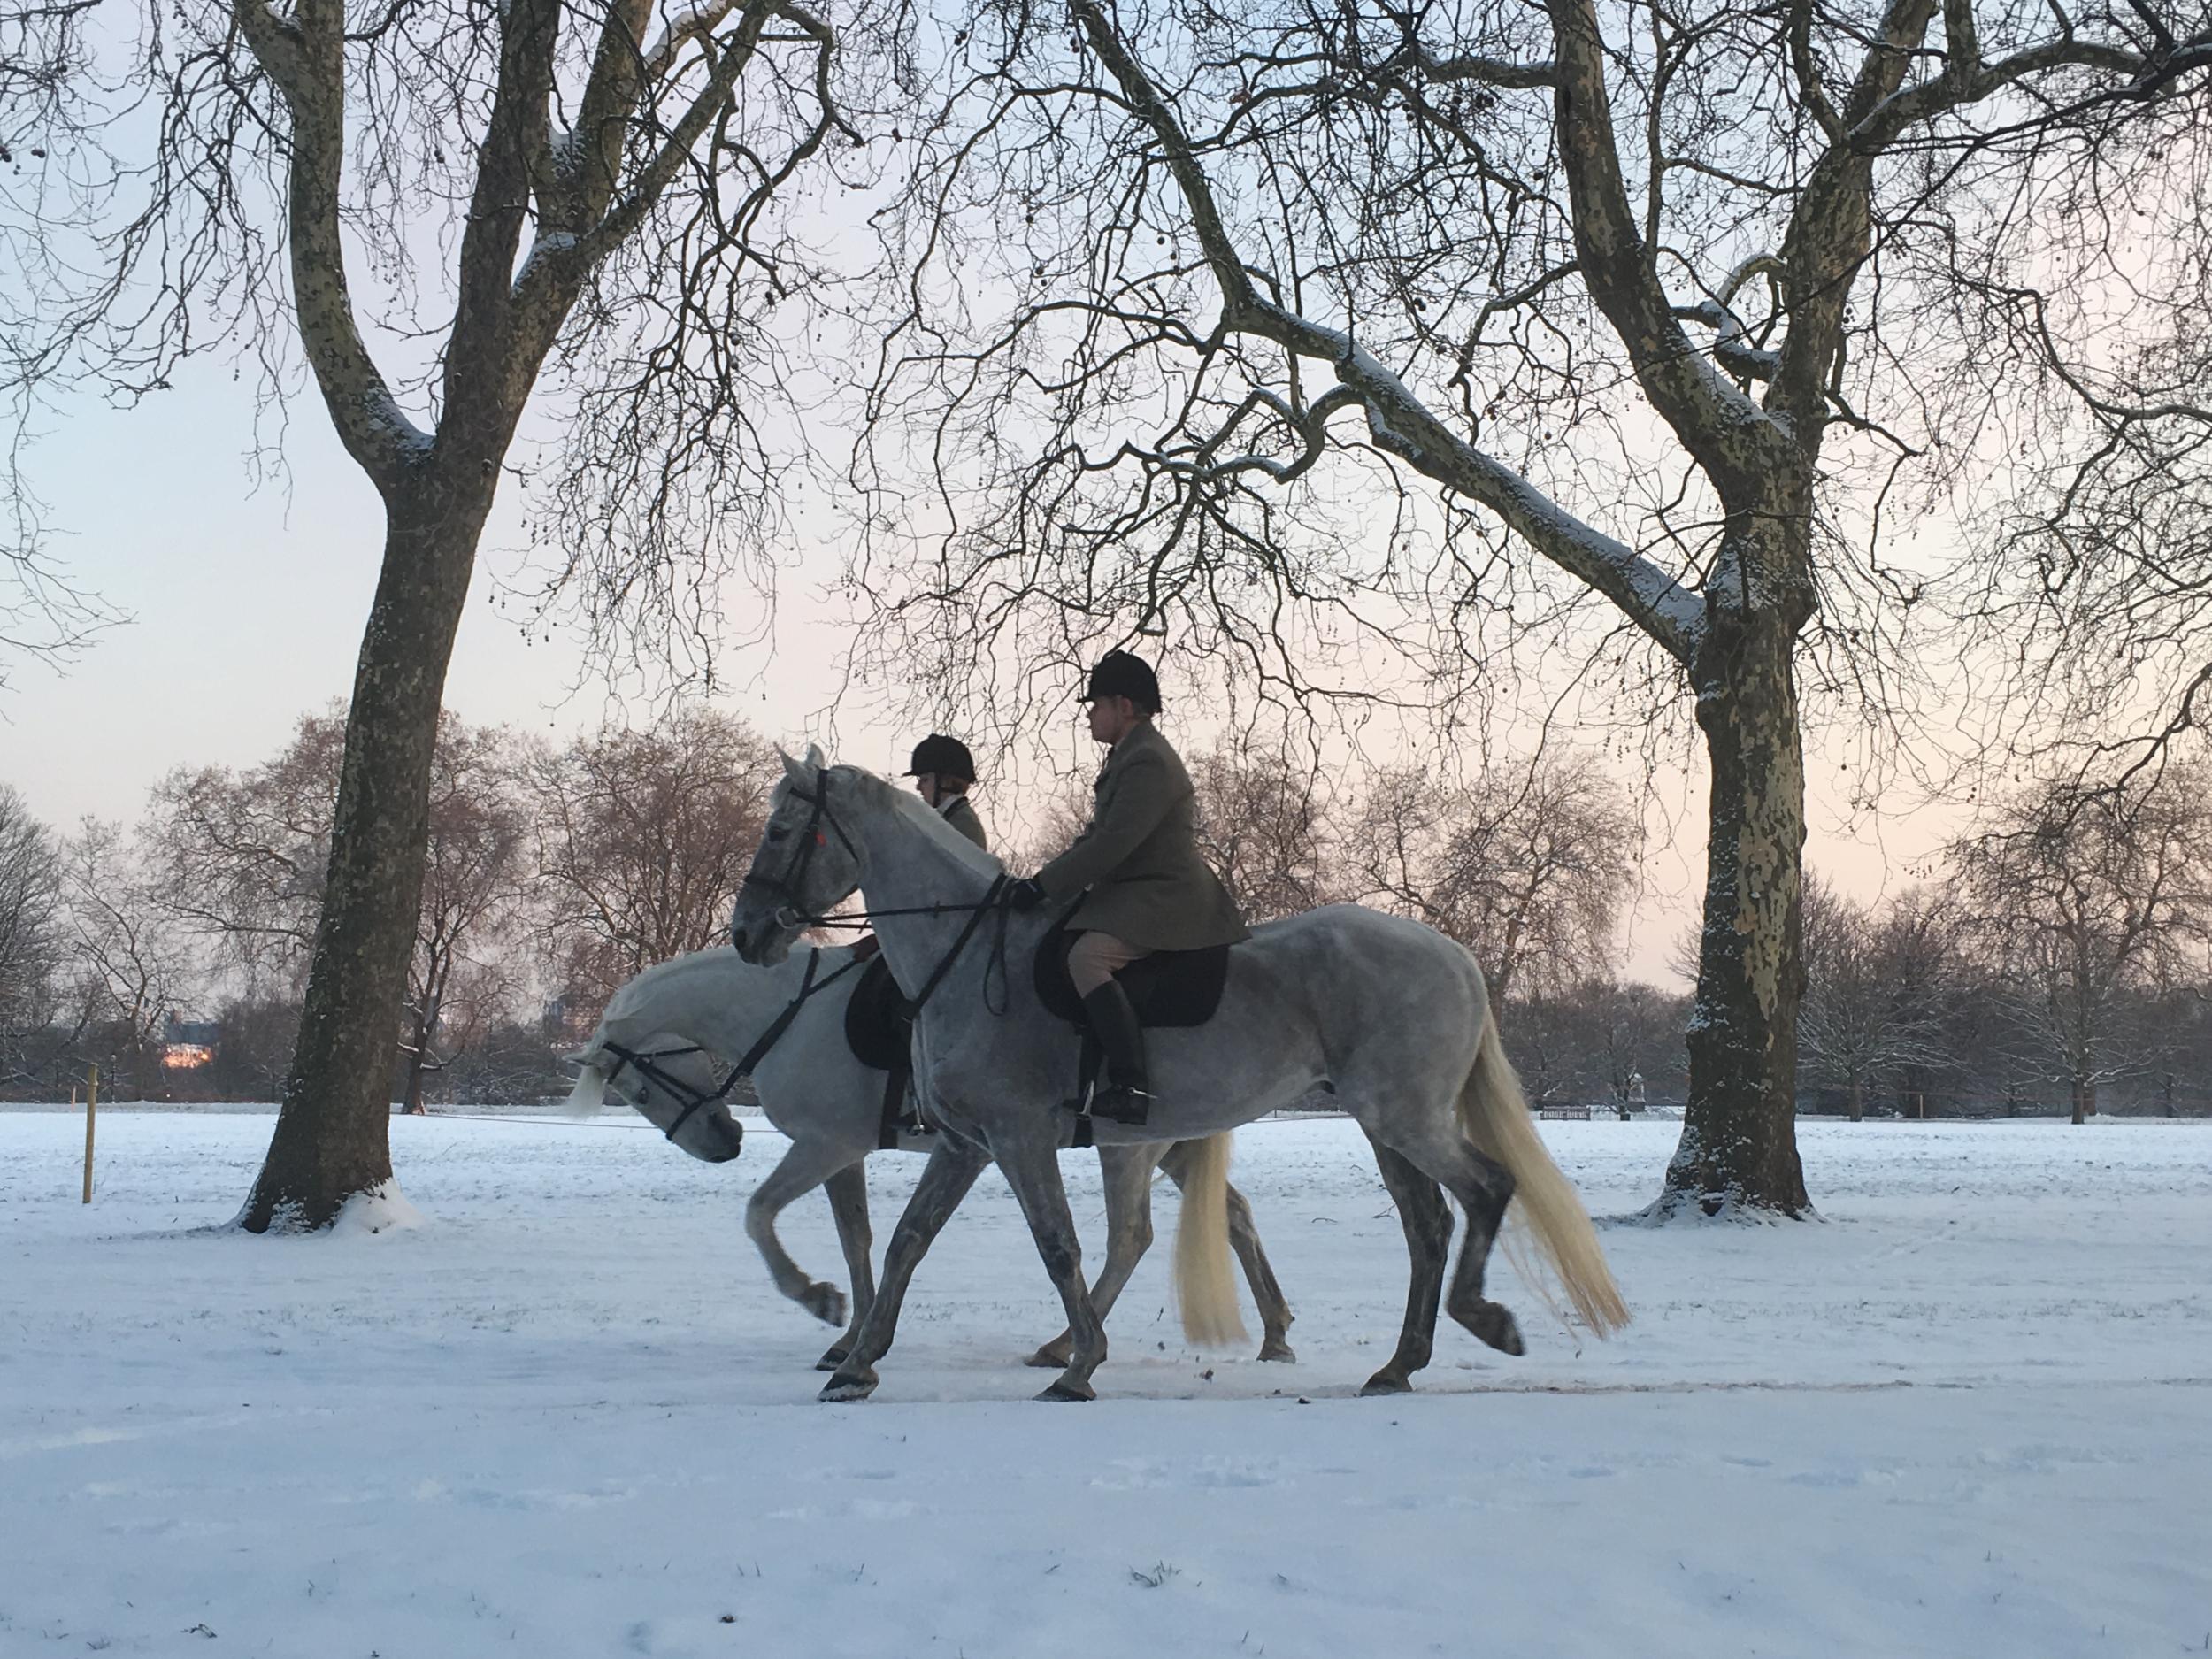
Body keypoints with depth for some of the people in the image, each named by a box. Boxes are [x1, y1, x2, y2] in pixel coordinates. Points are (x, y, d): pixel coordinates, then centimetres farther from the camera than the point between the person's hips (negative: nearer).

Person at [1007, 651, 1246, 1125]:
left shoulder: (1148, 762, -17)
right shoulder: (1127, 757, 19)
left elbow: (1111, 845, -24)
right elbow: (1095, 837, 22)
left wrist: (1044, 886, -18)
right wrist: (1042, 881, 11)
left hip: (1164, 898, -12)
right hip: (1130, 893, 12)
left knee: (1088, 958, -32)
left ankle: (1131, 1085, -37)